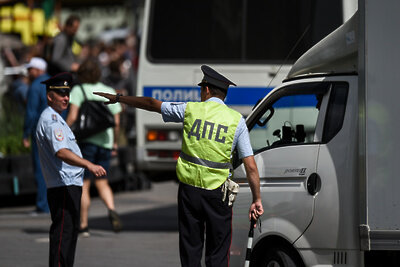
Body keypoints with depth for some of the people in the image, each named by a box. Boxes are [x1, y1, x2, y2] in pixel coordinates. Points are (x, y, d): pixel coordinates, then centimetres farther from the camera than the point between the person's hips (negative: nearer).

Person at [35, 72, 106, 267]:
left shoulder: (55, 118, 20)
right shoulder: (50, 120, -15)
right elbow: (61, 152, -30)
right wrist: (89, 165, -40)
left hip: (71, 184, 11)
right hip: (63, 186, -11)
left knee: (71, 231, 16)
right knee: (63, 232, -14)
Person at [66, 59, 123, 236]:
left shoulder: (78, 90, -3)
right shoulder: (109, 92, 9)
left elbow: (72, 117, -14)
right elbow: (116, 122, 8)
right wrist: (115, 143, 19)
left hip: (85, 140, -4)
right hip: (105, 141, 4)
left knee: (83, 185, 3)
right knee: (102, 182, 15)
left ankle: (83, 225, 2)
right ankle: (111, 210, -12)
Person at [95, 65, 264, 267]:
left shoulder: (190, 110, 2)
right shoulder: (236, 120, 1)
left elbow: (151, 104, 14)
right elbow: (251, 167, -3)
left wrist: (118, 98, 26)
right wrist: (257, 200, 1)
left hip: (189, 189, 1)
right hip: (217, 193, -1)